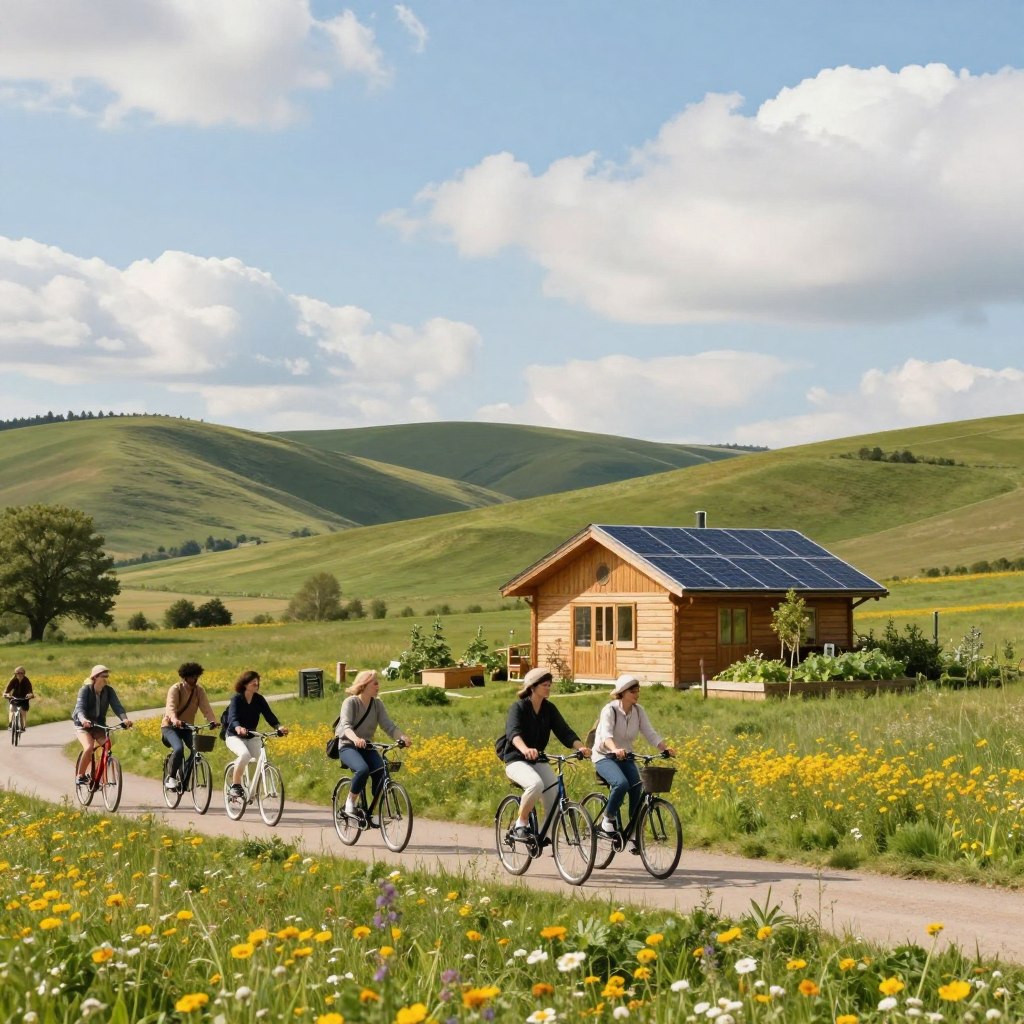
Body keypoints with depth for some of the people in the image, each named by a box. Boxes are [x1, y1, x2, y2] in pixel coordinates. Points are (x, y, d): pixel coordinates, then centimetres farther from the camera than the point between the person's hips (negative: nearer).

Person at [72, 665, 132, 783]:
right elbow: (80, 707, -28)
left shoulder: (109, 690, -6)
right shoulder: (85, 689, -16)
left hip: (99, 725, 4)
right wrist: (83, 719, -50)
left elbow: (117, 705, -17)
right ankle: (81, 775, -8)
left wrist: (124, 719, -37)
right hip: (84, 726, -4)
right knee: (89, 748, -29)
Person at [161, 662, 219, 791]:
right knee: (179, 748, -30)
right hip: (170, 726, -5)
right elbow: (171, 707, -33)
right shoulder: (176, 689, -17)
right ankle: (171, 778, -9)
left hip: (187, 726, 5)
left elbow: (206, 707, -17)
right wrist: (175, 720, -54)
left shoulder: (199, 690, -4)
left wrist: (212, 721, -36)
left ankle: (184, 780, -2)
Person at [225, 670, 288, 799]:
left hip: (251, 737, 5)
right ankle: (235, 785, -19)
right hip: (234, 736, -5)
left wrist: (279, 727, -34)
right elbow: (233, 717, -31)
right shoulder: (237, 699, -16)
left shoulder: (259, 699, -3)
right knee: (245, 754, -34)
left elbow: (269, 715, -14)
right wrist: (238, 728, -53)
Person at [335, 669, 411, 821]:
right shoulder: (350, 702, -12)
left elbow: (389, 726, -7)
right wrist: (355, 738, -49)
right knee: (363, 769, -34)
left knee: (381, 773, -22)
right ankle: (351, 801, -9)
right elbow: (345, 726, -27)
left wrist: (402, 737, -28)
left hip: (367, 748, 5)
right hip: (348, 747, -5)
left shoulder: (377, 704, 3)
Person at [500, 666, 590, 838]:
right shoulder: (519, 707, -13)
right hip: (517, 760, -5)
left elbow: (565, 732, -6)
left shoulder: (549, 709, 4)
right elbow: (513, 732, -32)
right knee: (536, 784, -35)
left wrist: (580, 747, -27)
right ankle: (521, 822, -14)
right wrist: (525, 750, -53)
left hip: (539, 761, 5)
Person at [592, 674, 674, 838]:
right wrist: (615, 749, -53)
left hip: (626, 757, 5)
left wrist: (666, 748, -23)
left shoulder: (638, 711, 1)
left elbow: (650, 734, -5)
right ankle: (608, 819, -10)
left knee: (637, 788, -17)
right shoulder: (610, 710, -16)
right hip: (605, 757, -5)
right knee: (621, 783, -32)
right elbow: (606, 735, -32)